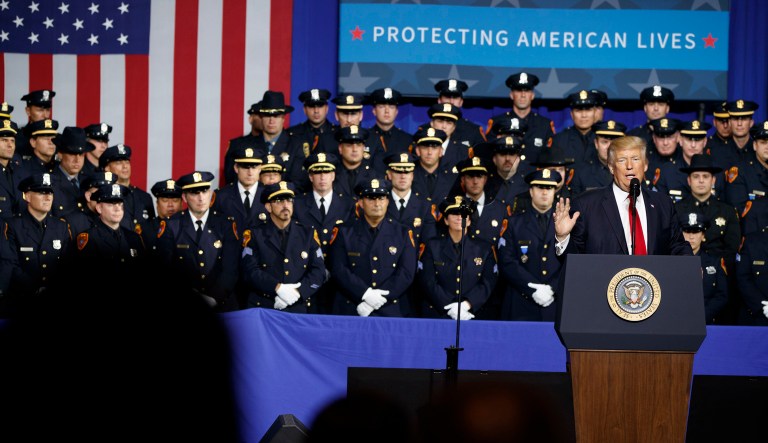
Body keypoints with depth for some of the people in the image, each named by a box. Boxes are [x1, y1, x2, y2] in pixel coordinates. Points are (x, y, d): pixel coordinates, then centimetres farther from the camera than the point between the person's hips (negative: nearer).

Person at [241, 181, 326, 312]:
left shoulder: (308, 234, 10)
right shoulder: (254, 235, 5)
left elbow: (318, 271, 3)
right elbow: (250, 271, -7)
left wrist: (297, 292, -13)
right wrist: (278, 288, -19)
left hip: (298, 310, 2)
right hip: (262, 309, -1)